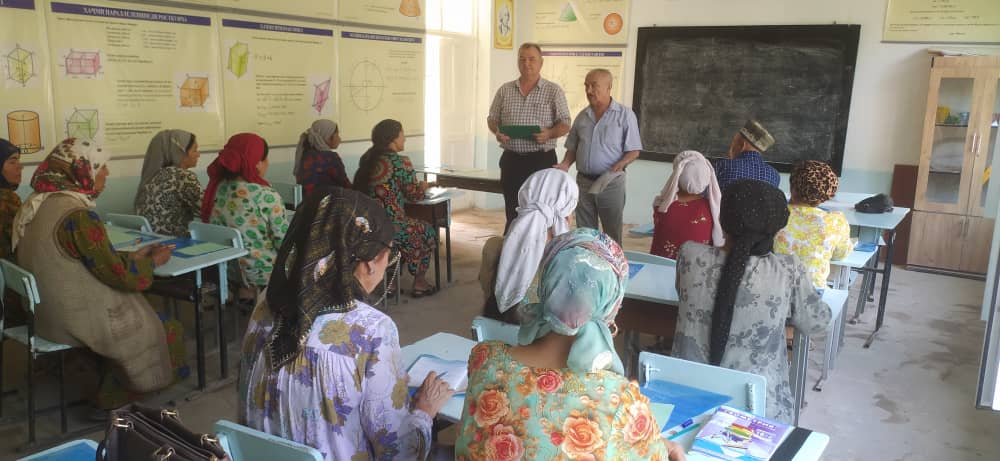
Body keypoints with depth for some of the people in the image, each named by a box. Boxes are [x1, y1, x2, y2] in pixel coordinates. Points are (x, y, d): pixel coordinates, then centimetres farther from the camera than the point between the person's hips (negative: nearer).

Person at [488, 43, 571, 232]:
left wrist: (549, 134, -21)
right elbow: (492, 119, 15)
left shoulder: (554, 91, 2)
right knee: (513, 214, 9)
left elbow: (565, 125, -1)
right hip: (511, 159, 3)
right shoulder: (504, 90, 10)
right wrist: (497, 133, -7)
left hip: (542, 159, -3)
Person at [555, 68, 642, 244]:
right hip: (583, 181, 4)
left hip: (611, 183, -4)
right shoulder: (582, 116, 10)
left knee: (613, 234, 4)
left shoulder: (625, 114, -3)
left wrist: (620, 164, -22)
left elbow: (634, 151, -5)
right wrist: (566, 164, -3)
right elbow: (572, 148, 16)